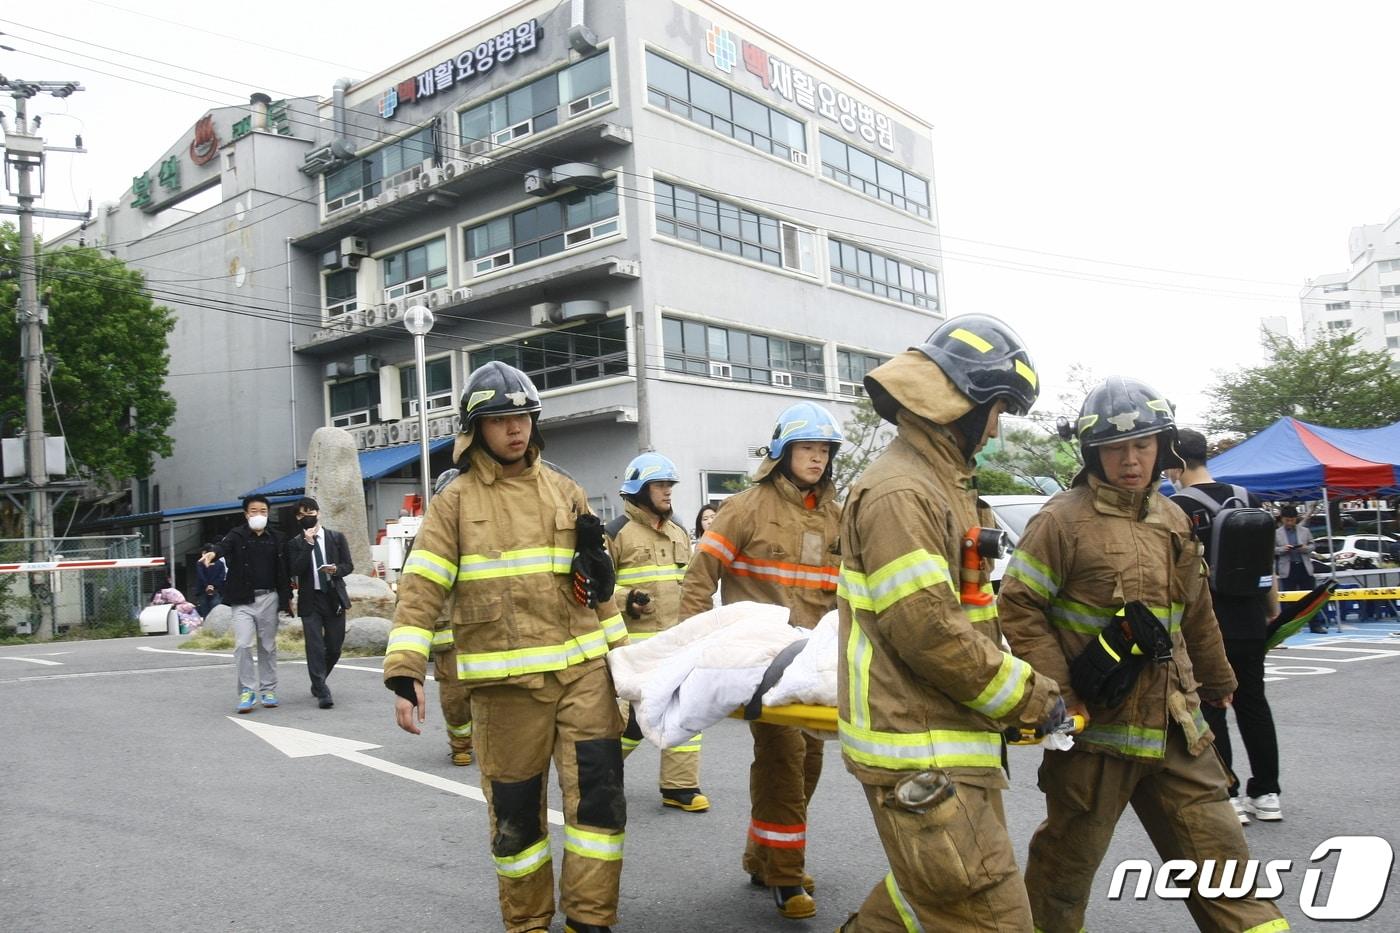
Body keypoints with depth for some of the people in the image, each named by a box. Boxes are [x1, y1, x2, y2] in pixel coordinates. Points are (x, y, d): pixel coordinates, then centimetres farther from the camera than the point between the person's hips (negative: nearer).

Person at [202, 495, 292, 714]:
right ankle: (247, 691, 1)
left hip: (269, 598, 2)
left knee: (268, 646, 9)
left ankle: (268, 690, 19)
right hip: (243, 600, -2)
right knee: (242, 645, -10)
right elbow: (224, 545, -24)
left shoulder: (276, 538, 7)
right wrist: (213, 553, -47)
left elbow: (283, 569, 9)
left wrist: (287, 597, 8)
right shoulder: (237, 535, -2)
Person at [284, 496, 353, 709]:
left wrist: (336, 569, -15)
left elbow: (349, 565, 7)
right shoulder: (295, 543, 4)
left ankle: (318, 683, 30)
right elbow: (295, 570, -10)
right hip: (310, 600, -2)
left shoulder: (337, 537, 8)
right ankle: (322, 693, -5)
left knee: (334, 646, 6)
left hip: (334, 598, 2)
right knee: (315, 647, -9)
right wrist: (308, 543, -15)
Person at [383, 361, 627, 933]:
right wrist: (404, 673, -14)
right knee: (515, 807, 8)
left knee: (599, 791, 0)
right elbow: (420, 587, -5)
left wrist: (618, 648, 15)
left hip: (583, 668, 3)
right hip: (506, 680, -2)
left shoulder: (563, 490, 10)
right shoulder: (456, 500, 1)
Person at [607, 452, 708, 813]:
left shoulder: (679, 532, 16)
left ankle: (680, 786, 13)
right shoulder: (616, 532, -5)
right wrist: (625, 600, -21)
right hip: (636, 641, -6)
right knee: (635, 714, -4)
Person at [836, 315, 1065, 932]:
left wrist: (1023, 690, 16)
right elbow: (929, 630, -23)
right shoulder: (899, 492, -18)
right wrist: (1030, 698, -12)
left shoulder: (943, 483, 16)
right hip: (922, 754, -10)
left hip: (952, 734, 10)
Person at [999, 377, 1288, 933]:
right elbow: (1017, 608, -16)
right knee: (1069, 859, 10)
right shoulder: (1062, 521, -13)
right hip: (1096, 727, -6)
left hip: (1176, 729, 6)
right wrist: (1059, 696, -18)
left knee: (1218, 851, 13)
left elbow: (1196, 612, 21)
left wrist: (1216, 681, 30)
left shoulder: (1171, 519, 10)